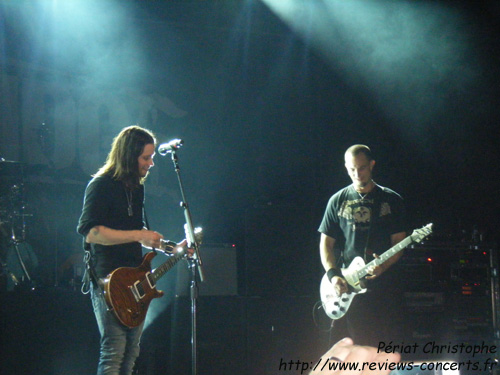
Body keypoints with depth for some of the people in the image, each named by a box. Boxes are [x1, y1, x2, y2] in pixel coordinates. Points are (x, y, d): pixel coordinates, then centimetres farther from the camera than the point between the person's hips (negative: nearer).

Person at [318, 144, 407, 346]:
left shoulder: (391, 200, 5)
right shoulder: (338, 201, 9)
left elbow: (399, 242, 4)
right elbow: (326, 242, 9)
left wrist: (384, 265, -15)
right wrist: (333, 275, -7)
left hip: (381, 284, -1)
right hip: (345, 287, 1)